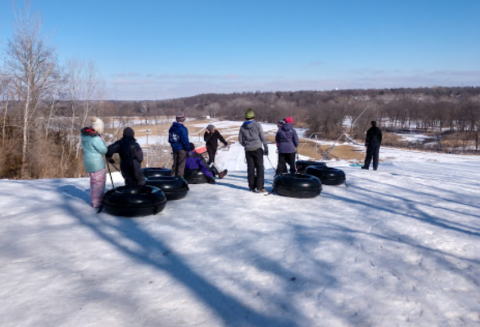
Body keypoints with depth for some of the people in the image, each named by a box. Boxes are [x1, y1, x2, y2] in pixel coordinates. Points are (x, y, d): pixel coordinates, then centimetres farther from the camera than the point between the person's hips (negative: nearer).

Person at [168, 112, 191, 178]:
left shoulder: (171, 128, 7)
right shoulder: (183, 129, -17)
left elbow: (170, 139, 13)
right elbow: (185, 140, -18)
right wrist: (188, 149, -11)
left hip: (174, 148, 7)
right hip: (181, 149, -7)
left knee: (175, 163, 16)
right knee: (181, 164, 1)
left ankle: (173, 176, 20)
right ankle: (180, 177, 2)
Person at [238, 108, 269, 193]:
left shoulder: (242, 127, 4)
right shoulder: (257, 125, -6)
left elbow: (240, 140, 9)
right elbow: (263, 137, -6)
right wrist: (266, 149, 1)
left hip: (248, 150, 4)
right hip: (257, 149, -3)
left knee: (250, 168, 8)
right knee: (260, 168, 0)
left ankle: (252, 187, 11)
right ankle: (259, 187, -6)